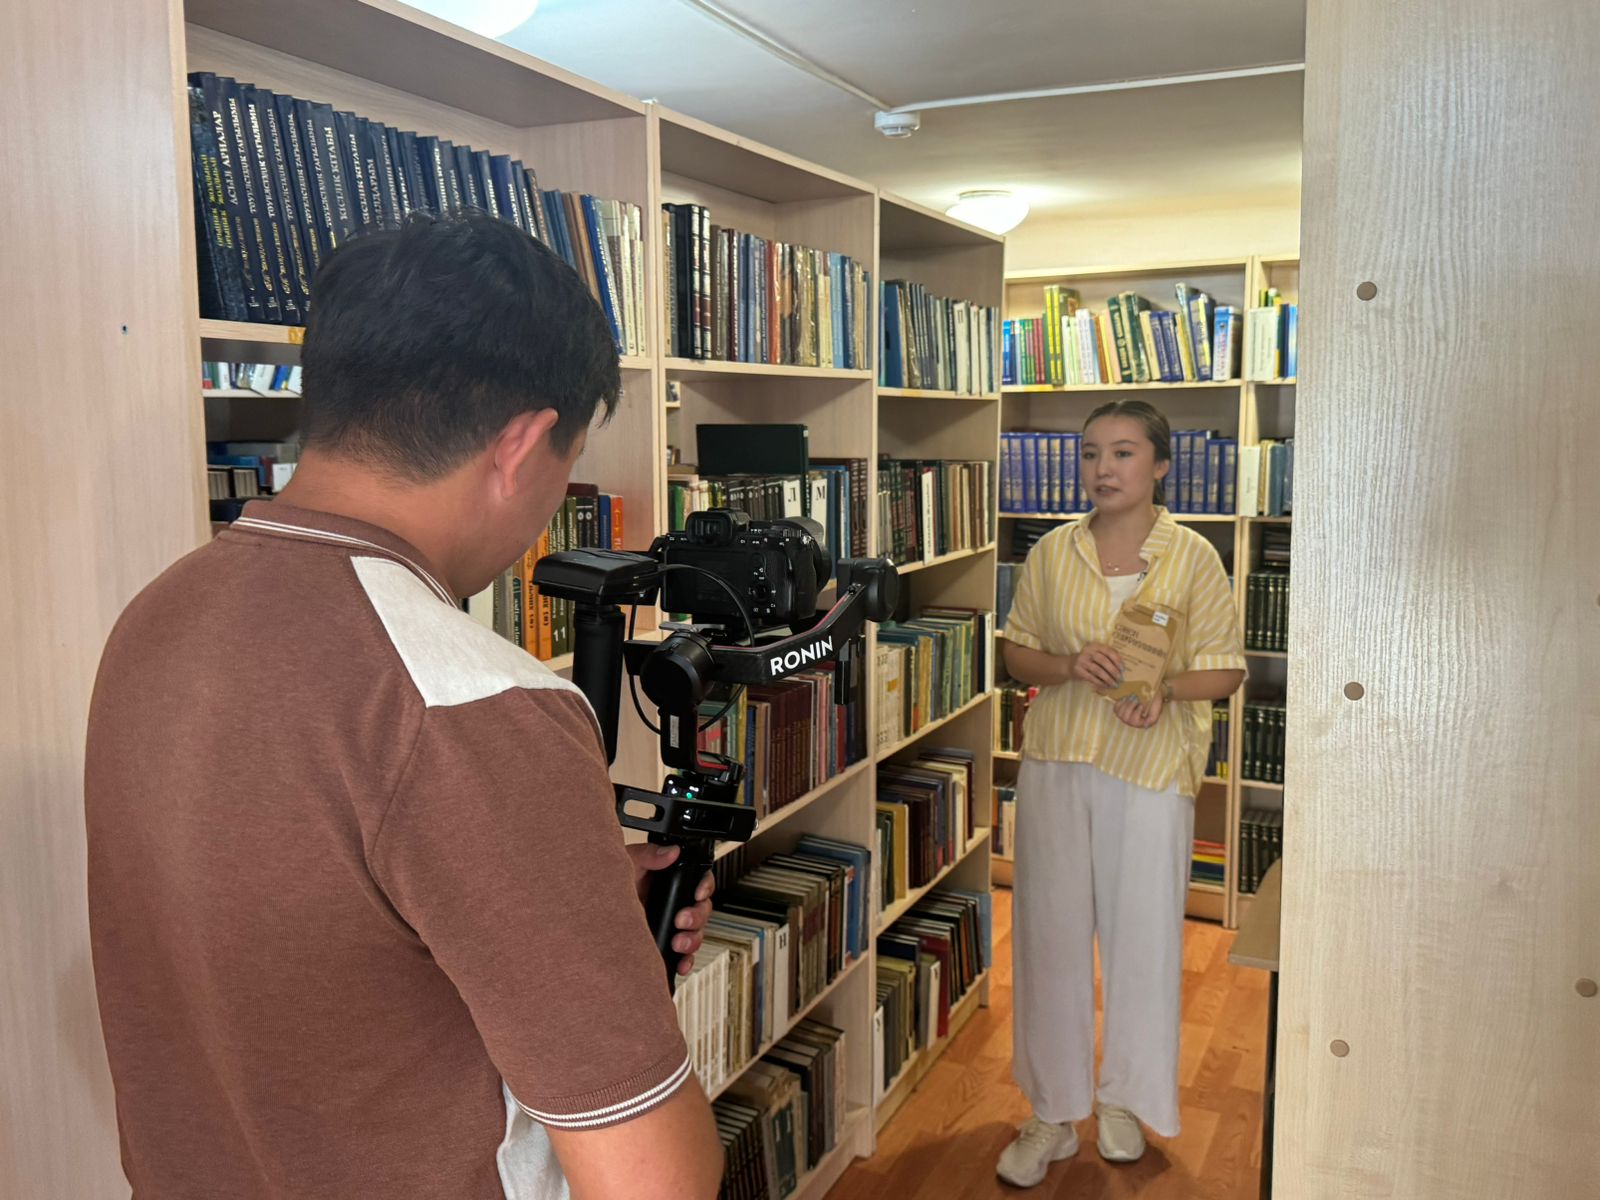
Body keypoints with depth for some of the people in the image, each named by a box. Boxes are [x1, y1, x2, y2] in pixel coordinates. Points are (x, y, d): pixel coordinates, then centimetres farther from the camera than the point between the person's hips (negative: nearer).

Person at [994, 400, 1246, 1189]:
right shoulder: (1051, 553, 3)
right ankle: (1054, 1111, 23)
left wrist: (1166, 687, -20)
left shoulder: (1193, 557, -3)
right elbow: (1016, 652, 8)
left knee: (1141, 934, 8)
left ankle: (1123, 1099, 32)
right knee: (1050, 931, 6)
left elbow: (1225, 671, 0)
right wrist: (1069, 665, -13)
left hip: (1152, 768, -2)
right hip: (1057, 763, 2)